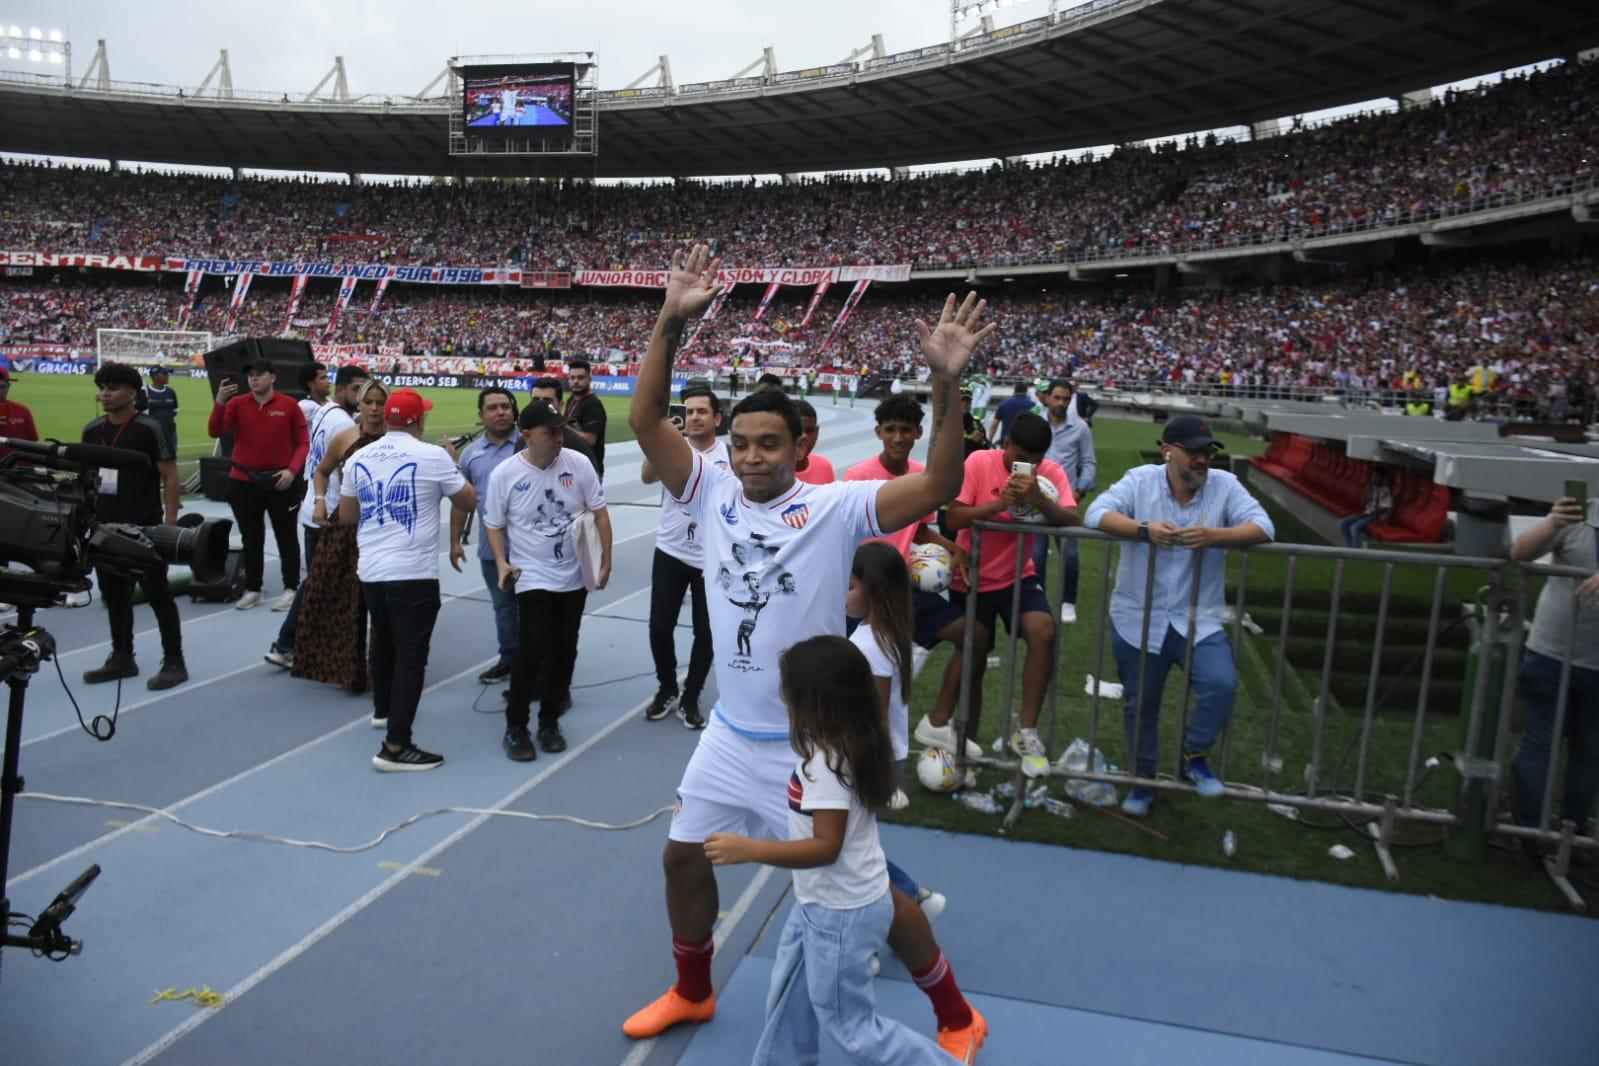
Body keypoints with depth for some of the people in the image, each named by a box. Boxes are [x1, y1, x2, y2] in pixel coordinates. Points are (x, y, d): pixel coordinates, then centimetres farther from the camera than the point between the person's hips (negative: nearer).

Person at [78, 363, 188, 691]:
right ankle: (122, 658, 25)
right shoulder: (92, 431, 8)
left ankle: (174, 662, 6)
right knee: (114, 595, 13)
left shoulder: (148, 429, -9)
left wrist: (170, 524, -15)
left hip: (144, 529, -6)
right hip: (105, 528, 6)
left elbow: (170, 477, -9)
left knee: (157, 594, -1)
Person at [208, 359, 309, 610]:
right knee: (251, 537, 12)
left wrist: (292, 470, -15)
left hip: (281, 481, -2)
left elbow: (303, 443, -2)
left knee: (286, 536, 6)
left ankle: (290, 588, 14)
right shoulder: (237, 403, 2)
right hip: (243, 482, 2)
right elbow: (215, 431, -10)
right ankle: (252, 589, 21)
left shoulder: (289, 405, -3)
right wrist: (220, 402, -23)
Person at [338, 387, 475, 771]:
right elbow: (469, 502, 1)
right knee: (411, 654, -3)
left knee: (383, 639, 26)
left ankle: (383, 709, 46)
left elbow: (346, 516, 12)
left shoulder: (359, 459, 5)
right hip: (414, 574, -6)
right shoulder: (433, 456, -10)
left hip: (369, 570, 6)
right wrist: (451, 469, 16)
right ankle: (395, 747, -6)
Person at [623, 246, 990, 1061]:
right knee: (684, 857, 17)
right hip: (731, 734, 5)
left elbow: (939, 486, -25)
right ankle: (692, 992, 46)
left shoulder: (835, 507, -14)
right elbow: (645, 420, -8)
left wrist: (946, 383, -36)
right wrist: (671, 324, -17)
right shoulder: (713, 494, -2)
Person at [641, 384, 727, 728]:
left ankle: (690, 699, 24)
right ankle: (666, 689, 28)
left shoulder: (731, 456, -6)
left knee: (705, 631, 6)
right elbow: (646, 477, -24)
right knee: (659, 626, 4)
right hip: (670, 554, 1)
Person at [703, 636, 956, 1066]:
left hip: (842, 912, -10)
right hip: (824, 902, 10)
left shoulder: (828, 763, -30)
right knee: (790, 998, 25)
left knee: (851, 1027, 8)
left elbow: (826, 848, -31)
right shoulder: (853, 742, -2)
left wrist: (747, 849, -34)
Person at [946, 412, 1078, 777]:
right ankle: (968, 743, 31)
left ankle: (1026, 732, -13)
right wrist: (998, 503, -34)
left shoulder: (1051, 472, -8)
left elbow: (1072, 521, -22)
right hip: (971, 578, -1)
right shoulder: (979, 463, -14)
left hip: (1018, 576, 1)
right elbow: (954, 518, -20)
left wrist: (1039, 499, -39)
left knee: (1044, 631, -27)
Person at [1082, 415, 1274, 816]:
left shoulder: (1225, 485, -5)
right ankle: (1143, 779, 35)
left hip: (1199, 619, 0)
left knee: (1221, 684, -22)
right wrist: (1145, 529, -34)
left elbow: (1263, 528, -15)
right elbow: (1096, 514, -19)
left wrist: (1214, 536, -33)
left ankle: (1194, 757, 5)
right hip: (1138, 620, 0)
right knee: (1140, 704, 12)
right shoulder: (1140, 480, -7)